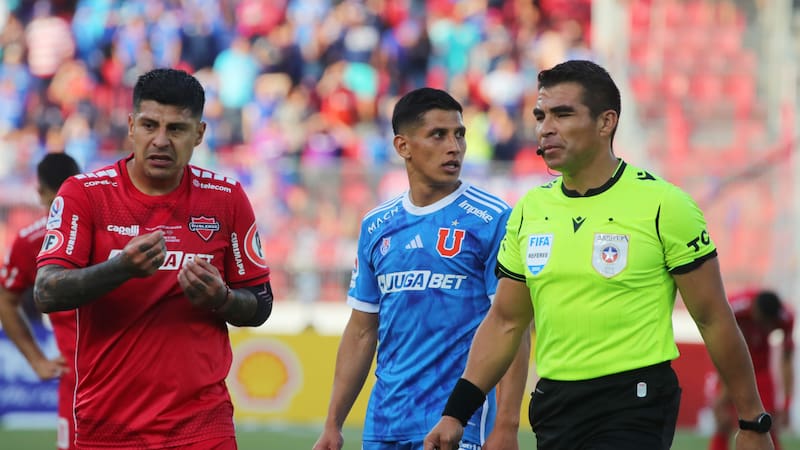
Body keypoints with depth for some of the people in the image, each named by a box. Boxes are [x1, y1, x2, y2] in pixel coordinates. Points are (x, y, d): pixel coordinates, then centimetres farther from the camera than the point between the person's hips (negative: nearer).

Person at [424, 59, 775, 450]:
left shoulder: (662, 205, -8)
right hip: (553, 408, 6)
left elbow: (714, 319, -4)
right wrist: (455, 414, 7)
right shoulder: (529, 210, 8)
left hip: (635, 407, -6)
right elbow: (505, 322, 15)